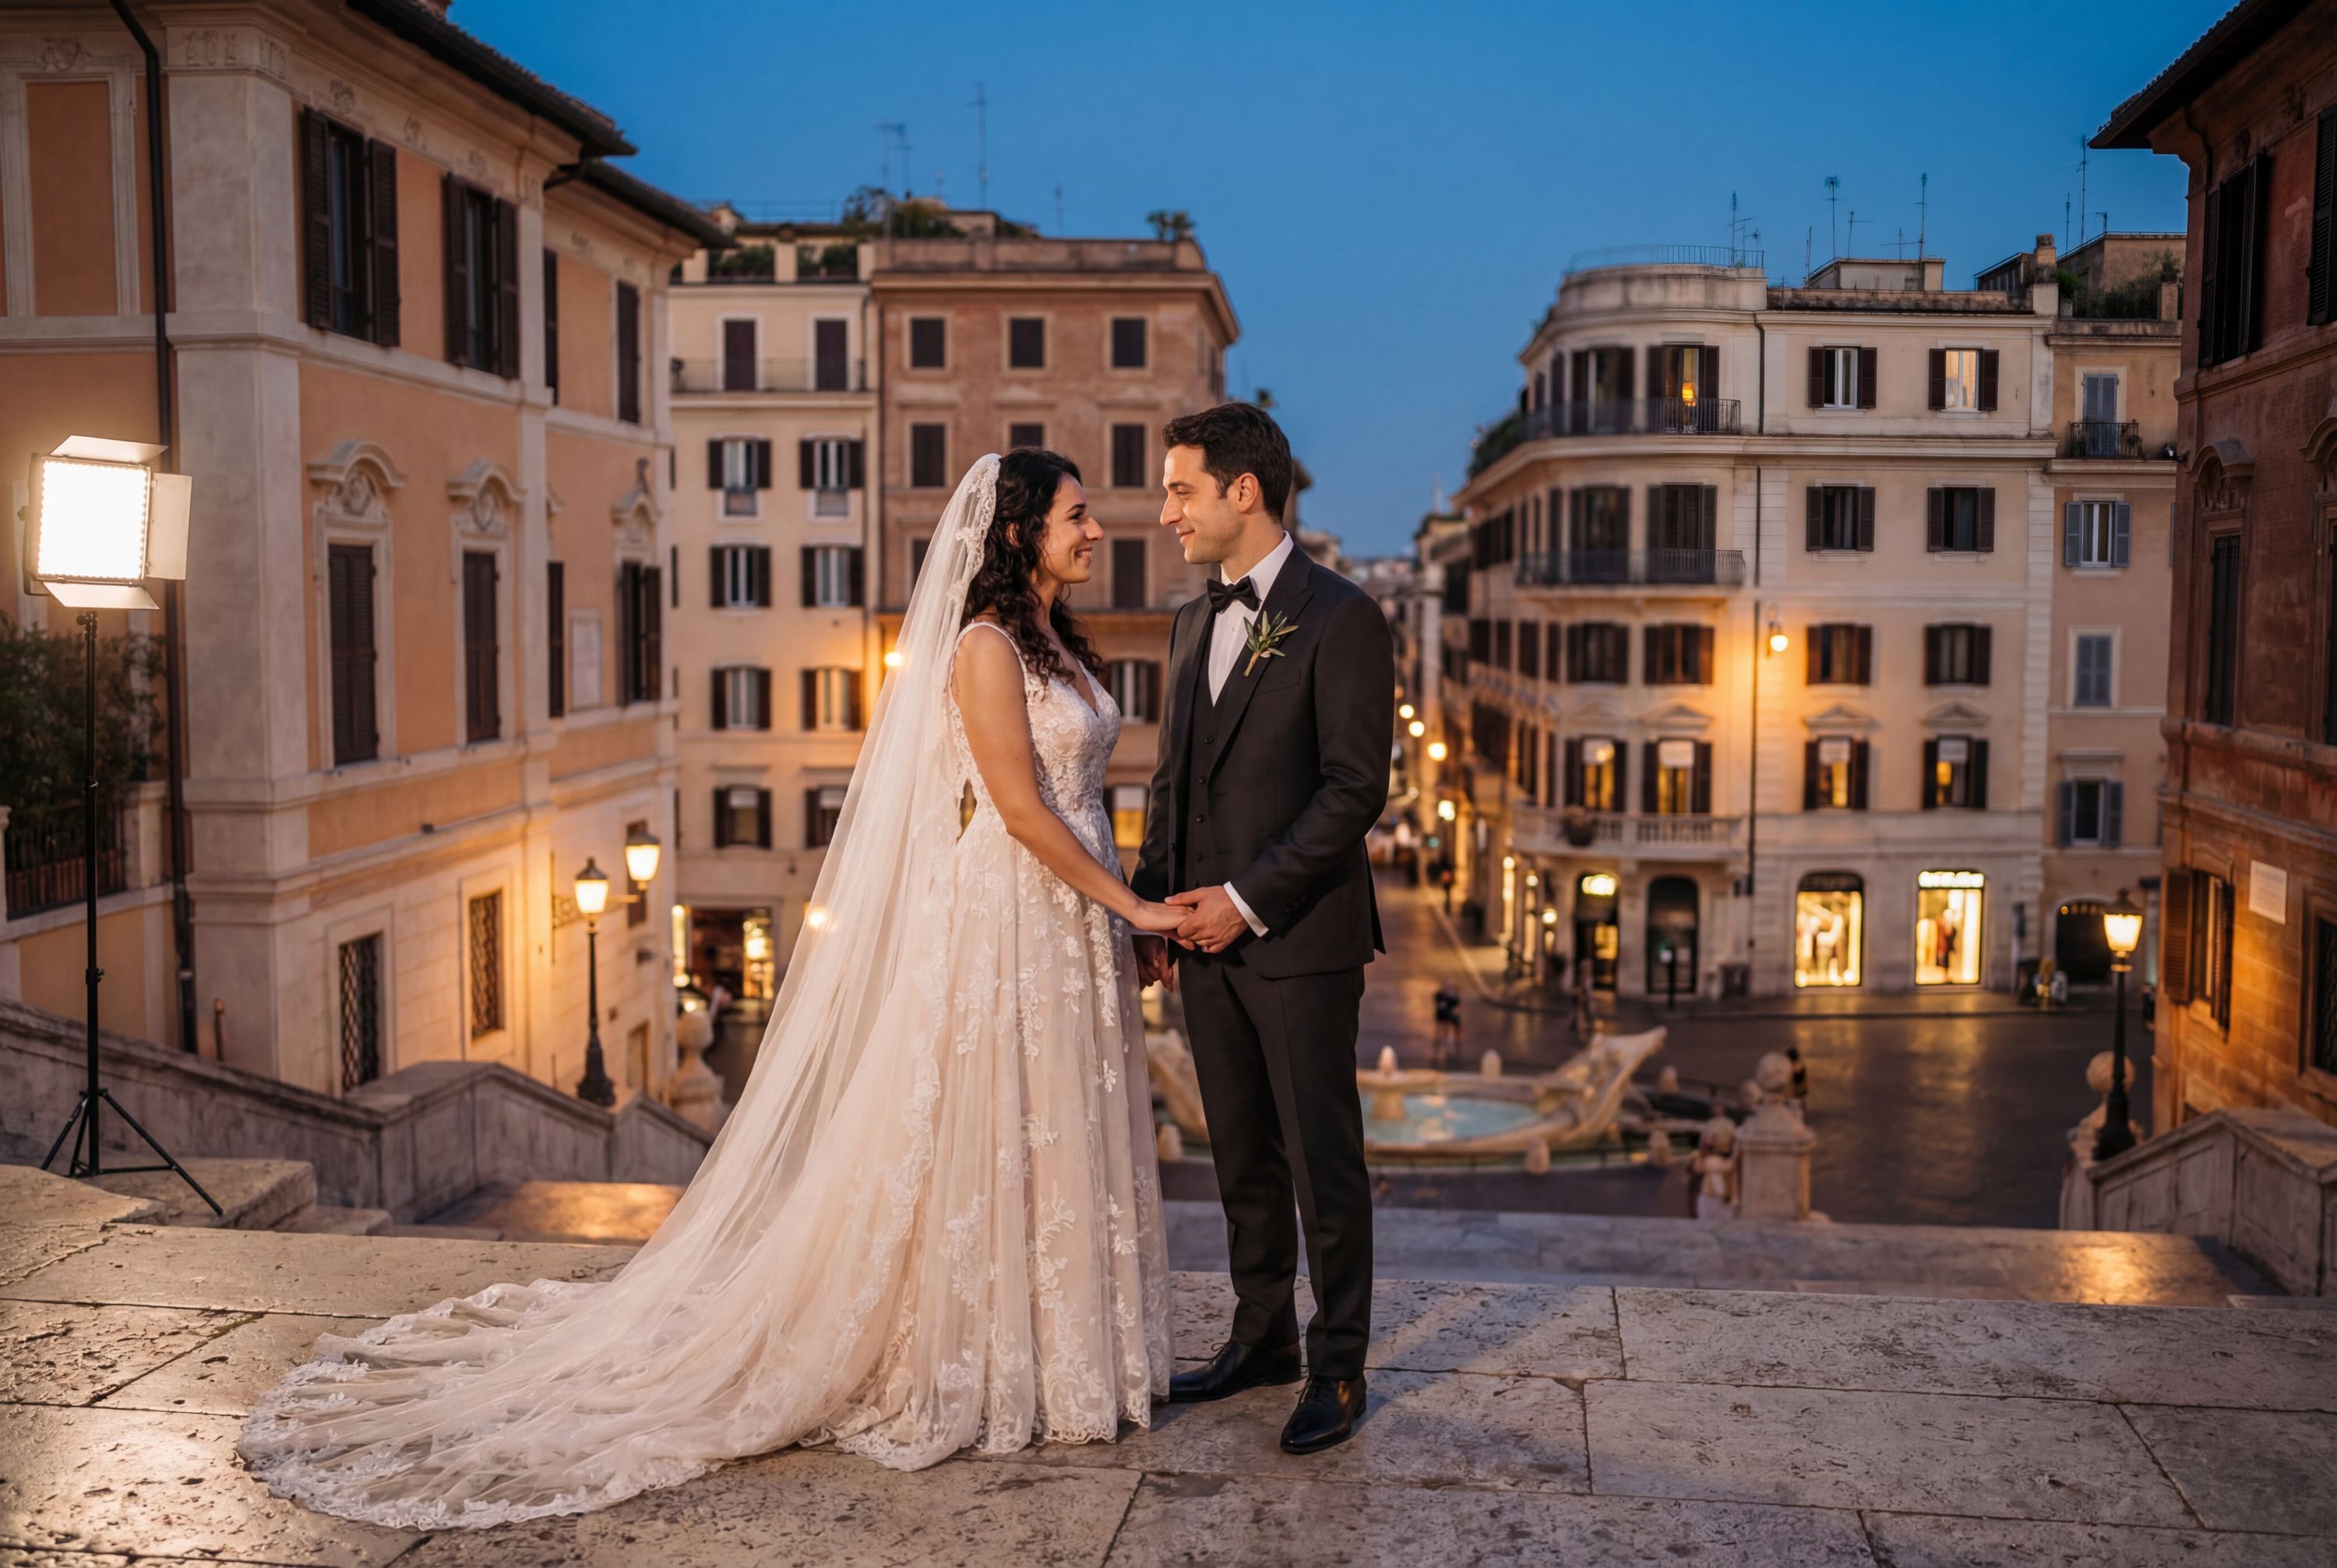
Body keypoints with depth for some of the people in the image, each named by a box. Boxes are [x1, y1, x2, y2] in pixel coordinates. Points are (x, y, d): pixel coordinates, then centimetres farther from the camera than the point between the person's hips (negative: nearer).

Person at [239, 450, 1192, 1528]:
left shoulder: (1055, 642, 13)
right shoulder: (983, 648, -15)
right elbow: (1021, 808, -19)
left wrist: (1119, 910, 10)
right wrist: (1128, 905, -13)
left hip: (1070, 924, 9)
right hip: (1003, 920, -9)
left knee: (1055, 1140, 14)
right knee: (984, 1143, 1)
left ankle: (1059, 1353, 27)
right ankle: (966, 1372, 14)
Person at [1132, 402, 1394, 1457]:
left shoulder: (1340, 619, -9)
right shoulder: (1192, 626, 14)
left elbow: (1355, 788, -14)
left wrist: (1248, 898, -16)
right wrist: (1155, 906, 7)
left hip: (1299, 937, -7)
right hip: (1208, 939, 7)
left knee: (1322, 1160, 3)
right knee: (1243, 1157, 15)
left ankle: (1337, 1369, 15)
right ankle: (1261, 1339, 29)